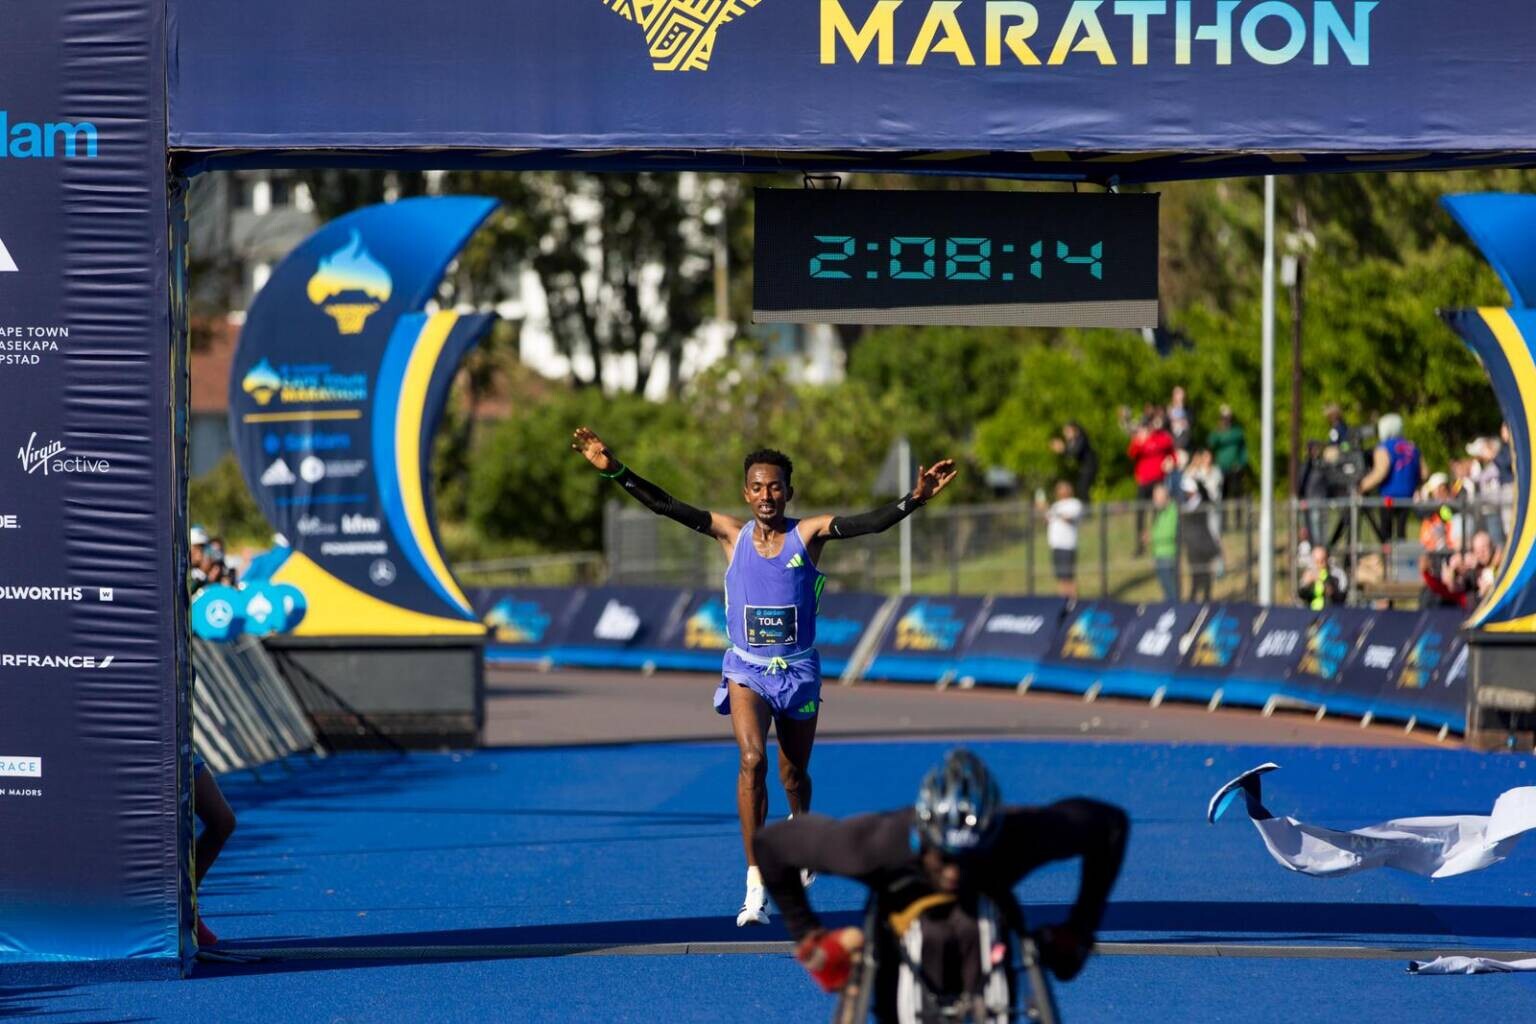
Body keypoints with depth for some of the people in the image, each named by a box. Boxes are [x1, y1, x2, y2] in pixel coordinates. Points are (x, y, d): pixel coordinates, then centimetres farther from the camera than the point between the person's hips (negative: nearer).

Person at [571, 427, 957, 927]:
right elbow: (667, 506, -7)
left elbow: (868, 523, -20)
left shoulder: (808, 534, -6)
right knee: (752, 760, -21)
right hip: (746, 670, -1)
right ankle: (756, 884, -23)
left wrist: (913, 501, -36)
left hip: (799, 670, 1)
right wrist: (616, 471, -17)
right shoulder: (732, 534, -3)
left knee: (794, 773, 14)